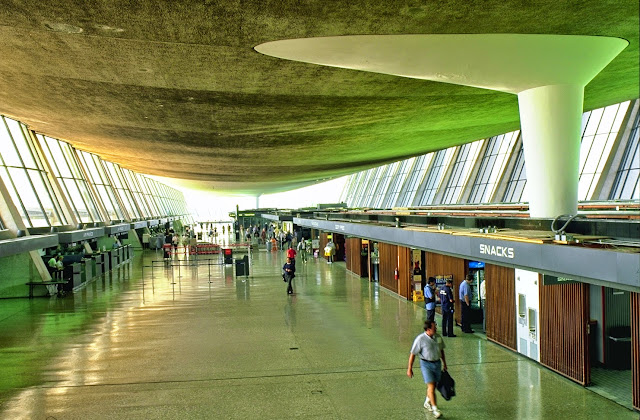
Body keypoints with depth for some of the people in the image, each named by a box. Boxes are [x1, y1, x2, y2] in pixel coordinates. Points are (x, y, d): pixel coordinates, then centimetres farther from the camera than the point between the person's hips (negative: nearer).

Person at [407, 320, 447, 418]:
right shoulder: (420, 339, -17)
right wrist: (409, 368, -9)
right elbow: (412, 354, -11)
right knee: (431, 386, -12)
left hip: (437, 363, 5)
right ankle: (435, 409, -5)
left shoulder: (438, 337, 0)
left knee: (433, 385, 14)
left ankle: (427, 402, 37)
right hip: (426, 364, -5)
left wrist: (444, 363, 21)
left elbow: (441, 350, 17)